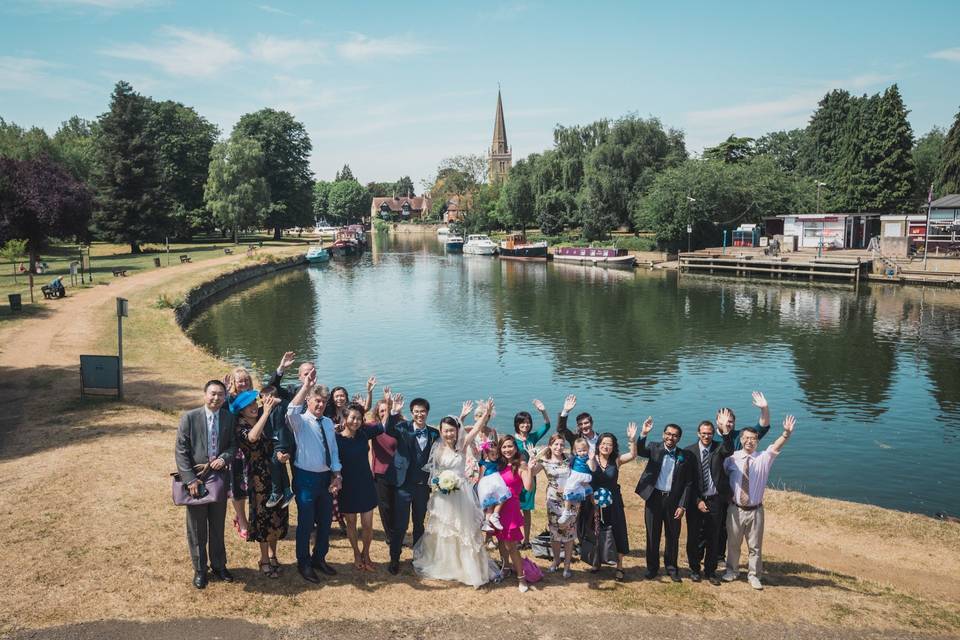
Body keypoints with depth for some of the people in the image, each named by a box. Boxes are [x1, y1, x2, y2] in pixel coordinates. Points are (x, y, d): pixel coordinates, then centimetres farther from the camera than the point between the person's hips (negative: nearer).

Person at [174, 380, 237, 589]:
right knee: (197, 529, 9)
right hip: (196, 480, -3)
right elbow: (181, 451, -10)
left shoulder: (229, 418, 0)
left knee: (218, 527, 16)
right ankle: (199, 570, 25)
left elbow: (233, 445, 6)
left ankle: (218, 566, 32)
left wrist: (224, 458, -16)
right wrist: (190, 479, -17)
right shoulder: (189, 417, -10)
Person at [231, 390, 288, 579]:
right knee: (264, 517, 5)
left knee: (277, 515, 13)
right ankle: (264, 560, 21)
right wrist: (266, 412, -31)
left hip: (277, 474, 5)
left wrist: (272, 401, -12)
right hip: (259, 478, -5)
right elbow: (253, 437, -34)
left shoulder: (265, 419, 2)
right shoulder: (240, 428, -12)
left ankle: (272, 554, 32)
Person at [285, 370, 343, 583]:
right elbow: (292, 410, -34)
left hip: (327, 477, 6)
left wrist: (337, 474, 1)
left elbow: (334, 451, 10)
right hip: (306, 478, -6)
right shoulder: (300, 421, -9)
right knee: (306, 523, 4)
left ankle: (319, 558, 34)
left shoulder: (328, 423, 8)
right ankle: (304, 563, 22)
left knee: (325, 521, 15)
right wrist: (306, 386, -40)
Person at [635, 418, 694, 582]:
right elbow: (639, 451, -20)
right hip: (653, 498, 0)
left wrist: (682, 505, -7)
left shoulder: (685, 457, -3)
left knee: (673, 536, 10)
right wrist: (643, 433, -35)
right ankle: (652, 567, 24)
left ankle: (671, 568, 27)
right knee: (652, 535, 10)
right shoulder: (654, 448, -1)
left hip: (673, 500, 0)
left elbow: (688, 483, -1)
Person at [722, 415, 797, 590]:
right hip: (736, 509, 0)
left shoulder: (764, 458, -5)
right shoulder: (732, 458, -4)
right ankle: (732, 570, 34)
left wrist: (787, 433, -41)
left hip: (755, 510, 0)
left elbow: (776, 446, -23)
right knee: (733, 543, 15)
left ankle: (754, 575, 27)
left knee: (755, 545, 10)